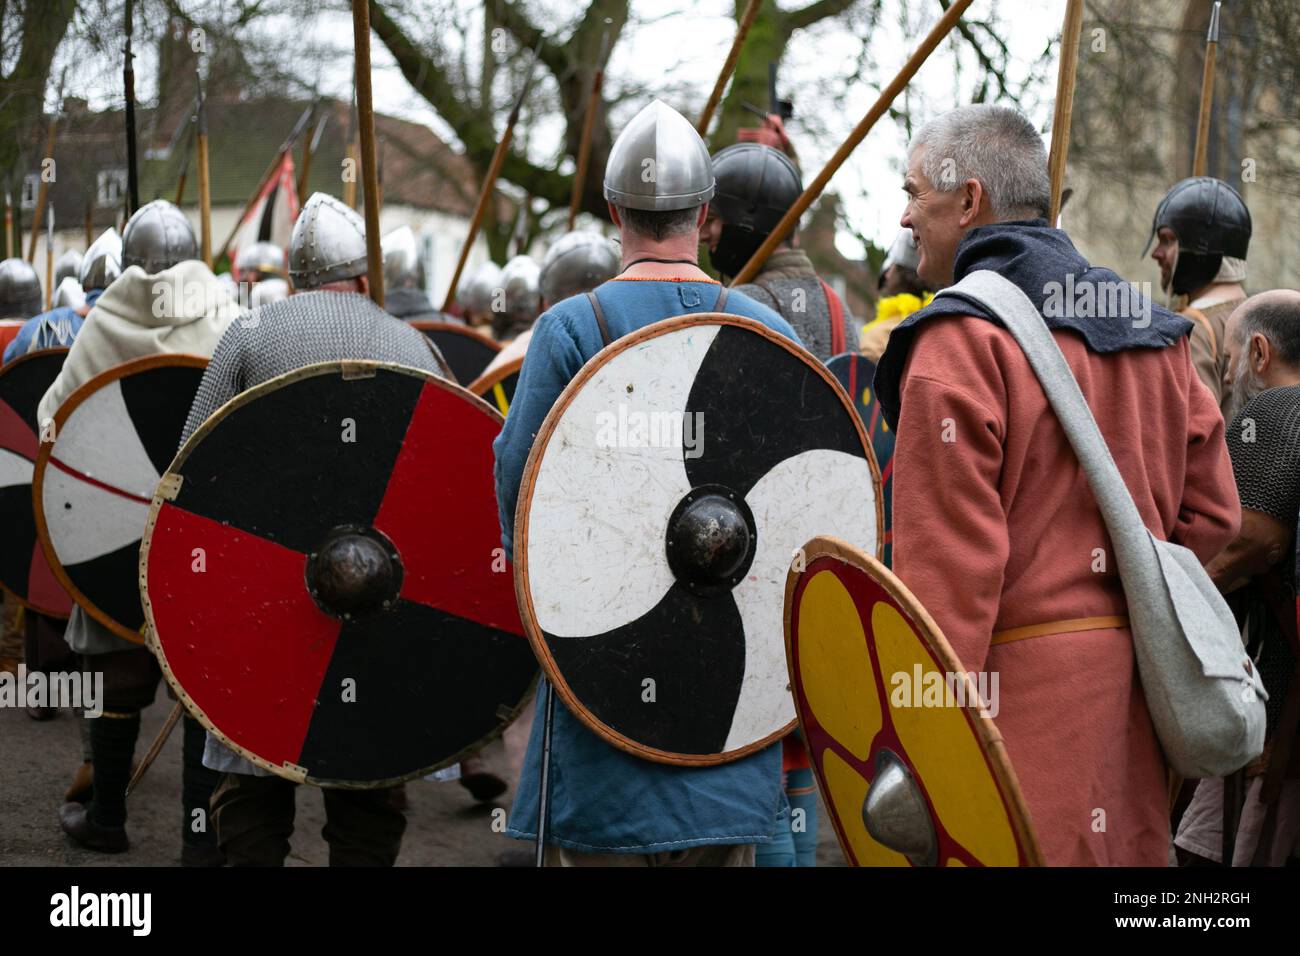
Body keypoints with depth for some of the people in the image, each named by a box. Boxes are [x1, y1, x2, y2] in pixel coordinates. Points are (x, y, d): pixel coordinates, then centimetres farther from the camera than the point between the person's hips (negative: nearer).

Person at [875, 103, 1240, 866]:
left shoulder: (962, 338, -12)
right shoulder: (1154, 332, 13)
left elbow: (947, 564, -17)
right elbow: (1211, 515, 14)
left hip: (1019, 687, -8)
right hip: (1135, 687, 8)